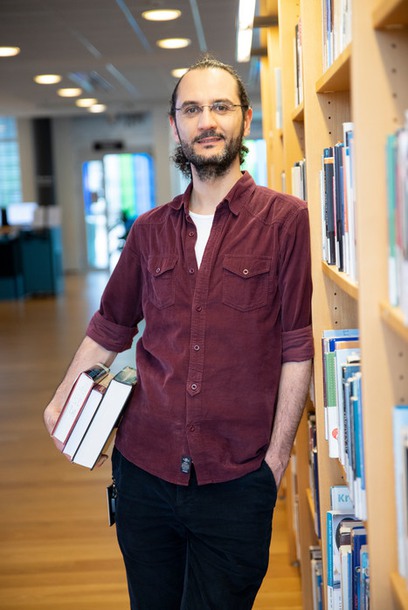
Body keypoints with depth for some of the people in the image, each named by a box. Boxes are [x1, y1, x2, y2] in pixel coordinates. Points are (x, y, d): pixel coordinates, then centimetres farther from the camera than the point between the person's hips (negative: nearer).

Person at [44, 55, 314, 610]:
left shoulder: (285, 220, -5)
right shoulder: (150, 230, 8)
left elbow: (297, 349, -6)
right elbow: (110, 328, 19)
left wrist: (276, 459, -8)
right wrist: (62, 399, 12)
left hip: (236, 481, -3)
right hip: (144, 468, 4)